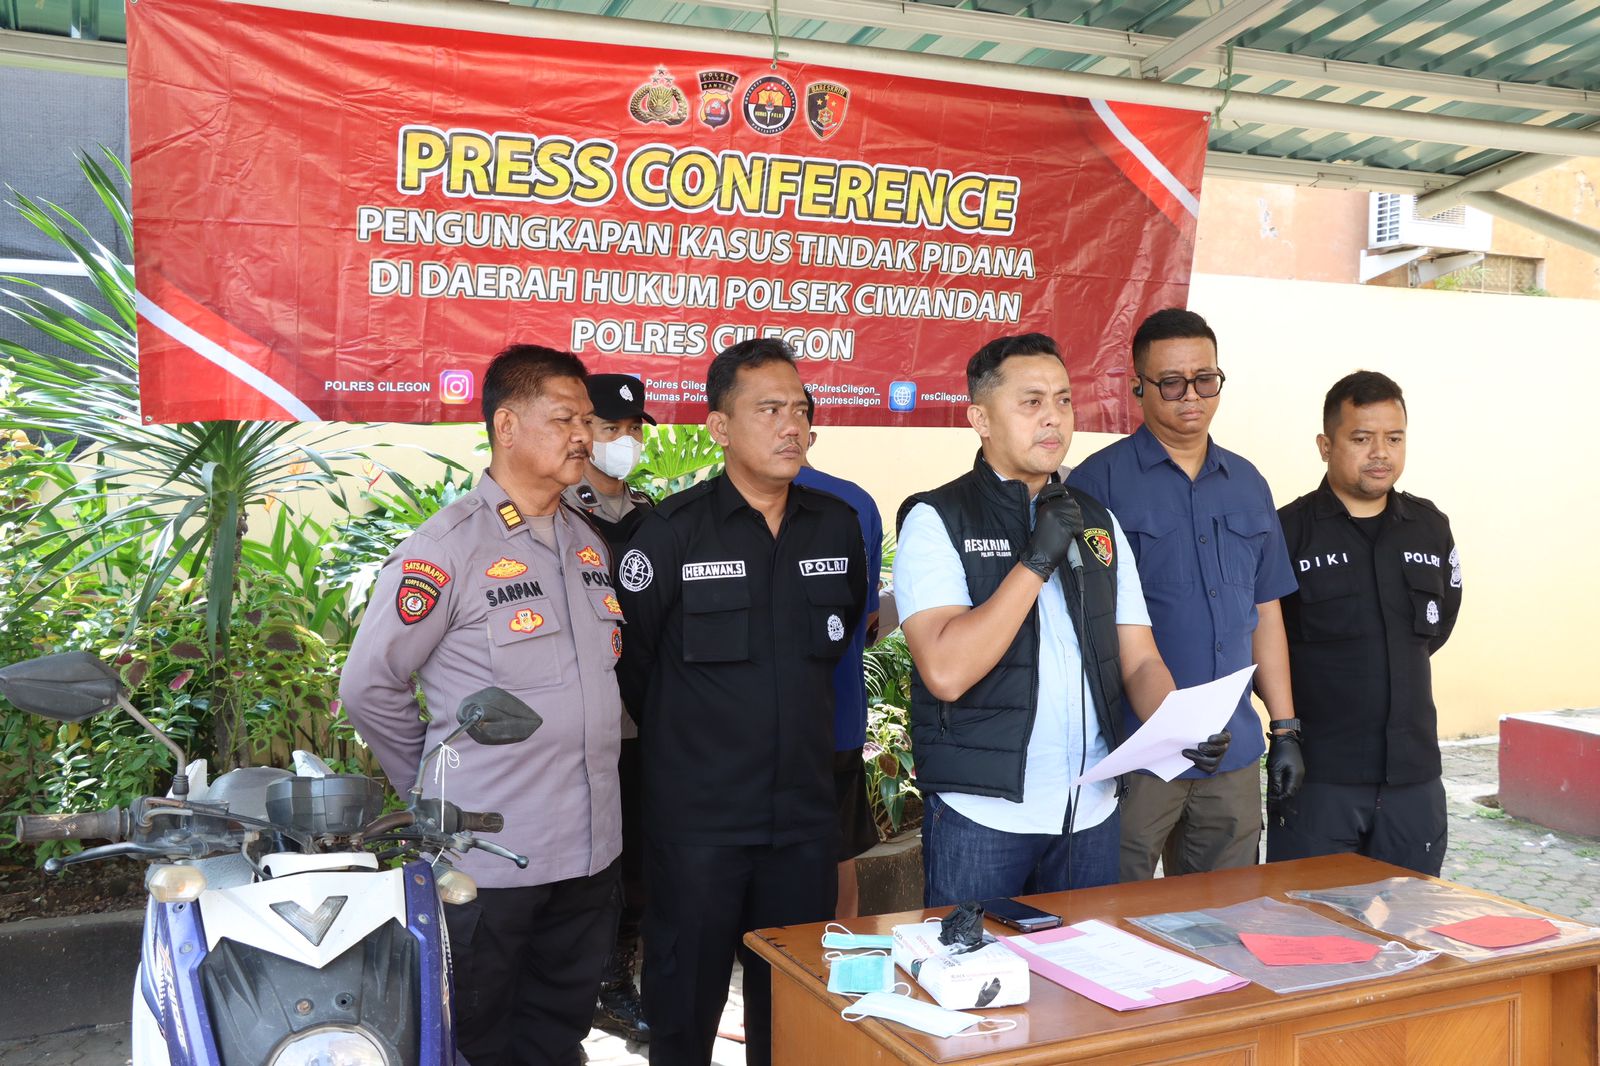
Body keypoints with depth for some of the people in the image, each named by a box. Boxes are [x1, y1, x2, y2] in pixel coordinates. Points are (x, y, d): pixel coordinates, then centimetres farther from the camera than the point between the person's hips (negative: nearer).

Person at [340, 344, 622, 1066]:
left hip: (590, 849, 6)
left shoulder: (590, 541, 9)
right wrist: (434, 785, -2)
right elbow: (369, 684, -10)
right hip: (486, 852, -6)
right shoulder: (447, 546, -13)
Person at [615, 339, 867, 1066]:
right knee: (686, 1002, 10)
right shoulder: (674, 530, -11)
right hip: (697, 819, -3)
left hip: (805, 814, 4)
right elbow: (628, 658, -4)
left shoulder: (838, 526, 3)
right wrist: (685, 742, 7)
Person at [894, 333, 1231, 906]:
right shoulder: (936, 519, -8)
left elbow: (1139, 661, 8)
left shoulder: (1098, 523, 11)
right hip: (982, 814, -5)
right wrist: (1037, 560, -19)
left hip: (1092, 814, 5)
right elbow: (946, 671, -20)